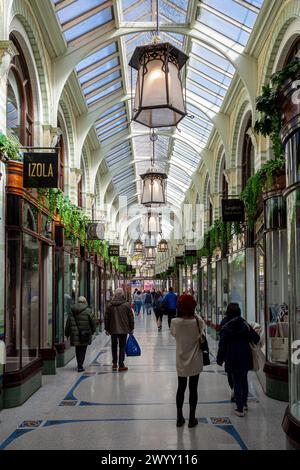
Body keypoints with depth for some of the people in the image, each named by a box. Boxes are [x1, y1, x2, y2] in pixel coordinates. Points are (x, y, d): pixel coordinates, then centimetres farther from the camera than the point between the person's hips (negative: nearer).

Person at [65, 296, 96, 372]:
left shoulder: (72, 311, 4)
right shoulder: (87, 311, -7)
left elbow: (68, 323, 8)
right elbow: (93, 322, -3)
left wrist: (67, 333, 16)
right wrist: (92, 331, 13)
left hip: (75, 334, 4)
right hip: (85, 335, -4)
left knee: (78, 350, 19)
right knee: (82, 350, 4)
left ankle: (79, 365, 29)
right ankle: (80, 366, -2)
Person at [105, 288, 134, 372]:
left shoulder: (110, 305, -3)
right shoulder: (126, 305, -6)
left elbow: (106, 318, 2)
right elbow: (131, 317, -2)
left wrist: (107, 329, 12)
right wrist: (131, 328, 8)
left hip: (113, 330, 1)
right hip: (124, 330, -1)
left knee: (114, 346, 17)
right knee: (122, 347, 3)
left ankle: (114, 363, 20)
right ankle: (121, 365, 2)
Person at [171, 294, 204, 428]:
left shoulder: (175, 322, -16)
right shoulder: (198, 321, -17)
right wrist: (193, 314, 7)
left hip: (181, 361, 1)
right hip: (195, 361, -1)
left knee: (181, 388, 16)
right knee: (193, 389, 11)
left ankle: (179, 418, 25)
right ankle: (192, 419, 19)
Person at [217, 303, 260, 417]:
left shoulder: (226, 328, -11)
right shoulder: (245, 325, -2)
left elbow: (222, 345, -10)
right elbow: (256, 338, -2)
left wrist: (220, 359, 0)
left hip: (233, 359, -4)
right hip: (245, 357, 4)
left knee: (236, 383, 3)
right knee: (244, 380, 20)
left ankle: (240, 409, 3)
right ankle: (244, 404, 33)